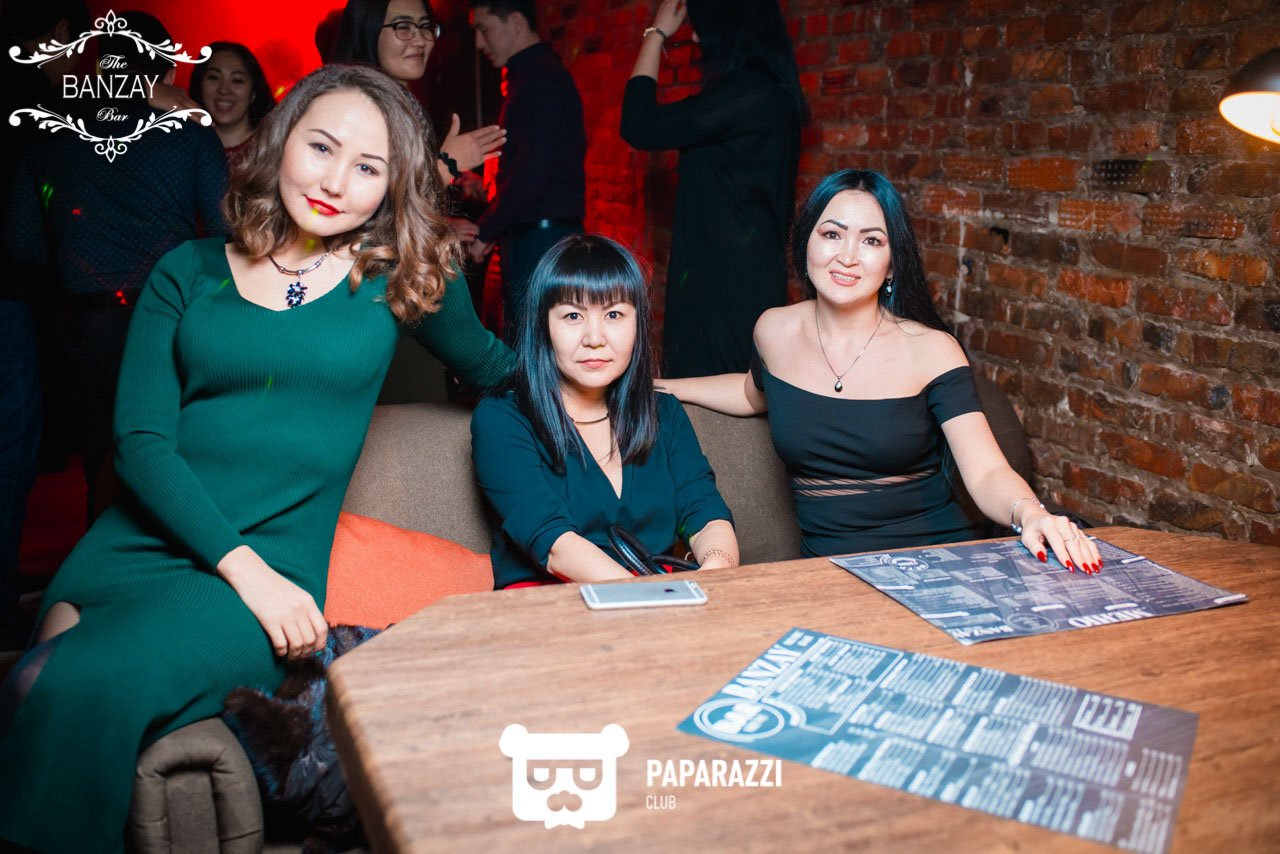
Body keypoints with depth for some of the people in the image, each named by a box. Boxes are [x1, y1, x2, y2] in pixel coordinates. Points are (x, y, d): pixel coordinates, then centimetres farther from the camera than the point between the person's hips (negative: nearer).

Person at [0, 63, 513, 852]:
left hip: (276, 563, -2)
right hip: (139, 541, 2)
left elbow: (488, 364, 25)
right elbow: (141, 440, -2)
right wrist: (242, 566, -13)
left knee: (85, 690, -27)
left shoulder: (398, 277, 6)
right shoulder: (189, 272, 8)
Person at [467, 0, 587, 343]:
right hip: (535, 235, 10)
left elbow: (533, 173, -21)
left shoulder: (541, 79, -13)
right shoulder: (537, 74, 19)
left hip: (540, 237, -10)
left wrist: (484, 232, -13)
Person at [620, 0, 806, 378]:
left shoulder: (747, 92, -18)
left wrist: (657, 34, -4)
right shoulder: (766, 89, 12)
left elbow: (640, 128, -14)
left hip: (729, 278, -10)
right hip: (740, 273, 10)